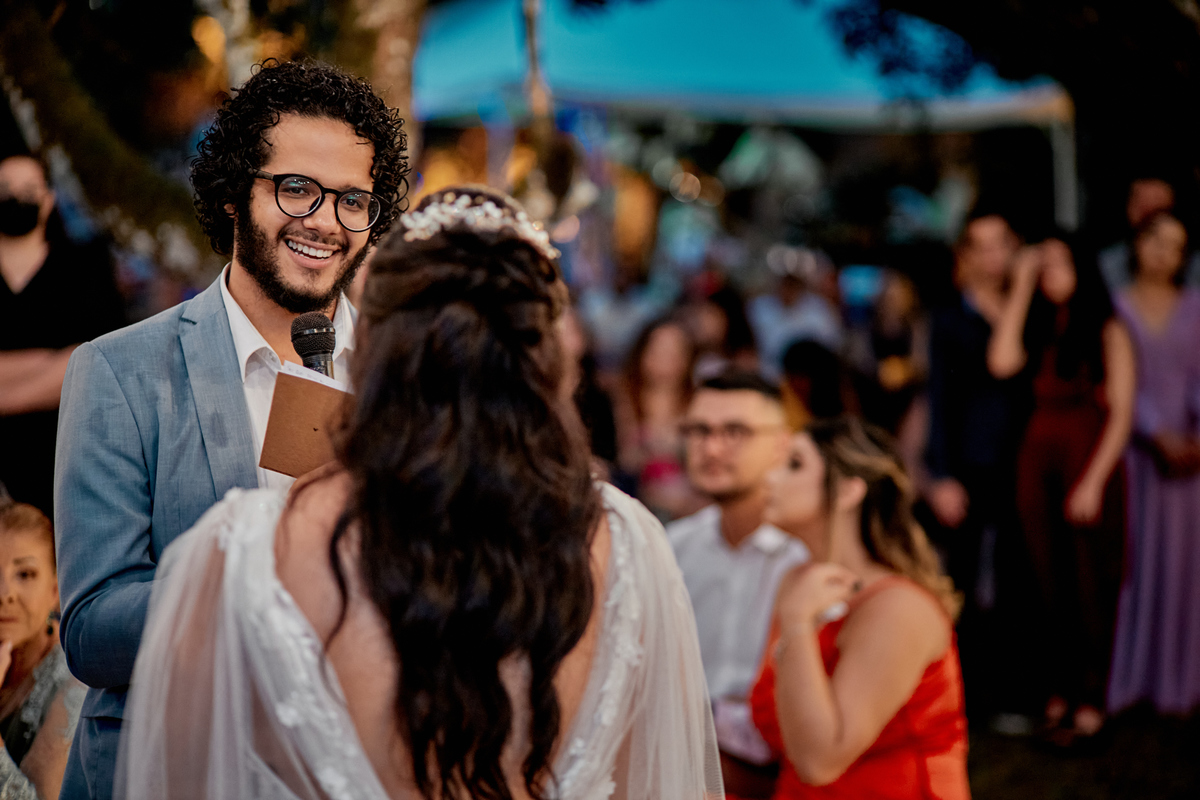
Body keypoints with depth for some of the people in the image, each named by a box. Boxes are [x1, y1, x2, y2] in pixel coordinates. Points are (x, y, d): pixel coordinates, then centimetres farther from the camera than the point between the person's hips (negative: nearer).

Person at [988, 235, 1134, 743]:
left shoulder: (1107, 331, -2)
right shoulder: (1038, 328, 10)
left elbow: (1121, 413, -5)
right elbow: (1001, 363, -10)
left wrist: (1094, 481, -12)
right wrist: (1020, 289, -5)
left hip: (1089, 462, -4)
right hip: (1038, 461, 4)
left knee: (1091, 583, 1)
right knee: (1049, 582, 7)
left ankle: (1090, 702, 8)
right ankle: (1057, 692, 16)